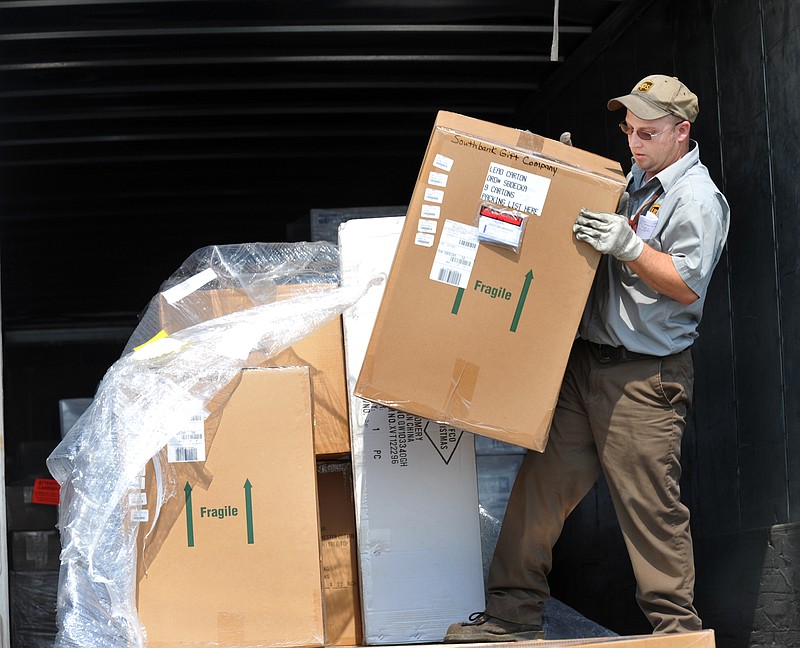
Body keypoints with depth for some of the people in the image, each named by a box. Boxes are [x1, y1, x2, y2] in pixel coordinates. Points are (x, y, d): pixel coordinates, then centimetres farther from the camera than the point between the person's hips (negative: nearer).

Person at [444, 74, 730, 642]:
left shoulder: (697, 198, -8)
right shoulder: (633, 180, 17)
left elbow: (687, 285, -14)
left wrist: (628, 246, -23)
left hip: (645, 377, -8)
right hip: (585, 360, 8)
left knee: (651, 504, -6)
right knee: (542, 482, 6)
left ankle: (676, 627, 6)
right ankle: (515, 614, 12)